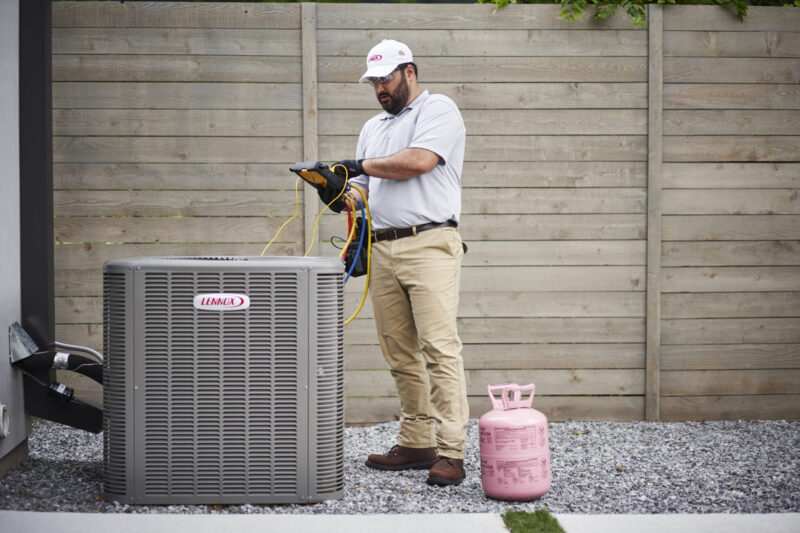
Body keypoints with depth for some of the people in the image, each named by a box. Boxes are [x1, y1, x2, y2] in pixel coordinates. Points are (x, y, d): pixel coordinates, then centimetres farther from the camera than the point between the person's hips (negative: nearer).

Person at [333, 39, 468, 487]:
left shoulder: (438, 109, 2)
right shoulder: (373, 127, 26)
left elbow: (419, 161, -15)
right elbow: (365, 189, 24)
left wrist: (363, 165, -3)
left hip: (429, 244, -7)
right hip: (382, 248, 8)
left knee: (439, 347, -14)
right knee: (401, 355, 6)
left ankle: (450, 452, -15)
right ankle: (417, 443, 12)